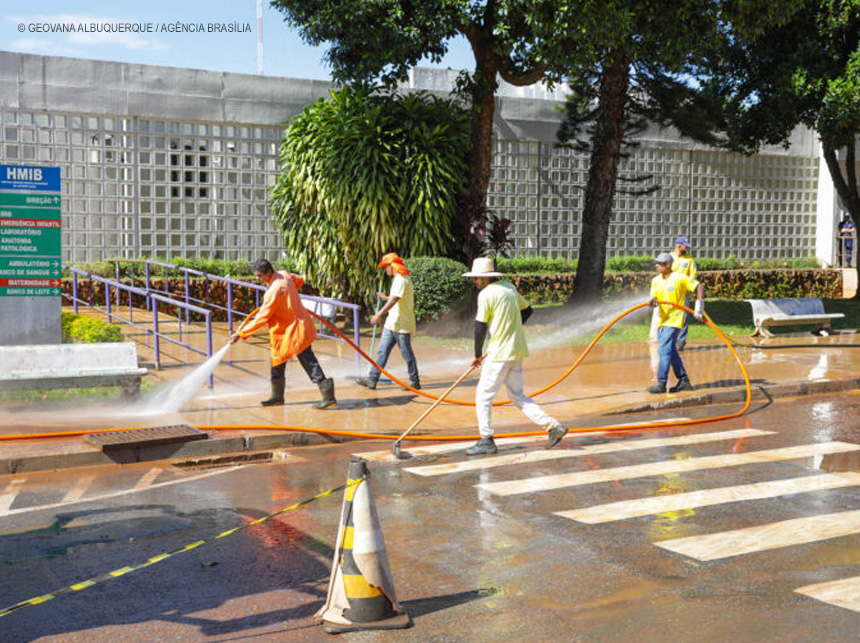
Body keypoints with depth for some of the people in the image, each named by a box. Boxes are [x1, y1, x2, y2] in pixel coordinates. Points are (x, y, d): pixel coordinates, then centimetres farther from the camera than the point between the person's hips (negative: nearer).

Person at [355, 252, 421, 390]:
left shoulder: (402, 280, -16)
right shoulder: (397, 279, 16)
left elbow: (394, 299, -28)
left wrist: (379, 314, -34)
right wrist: (385, 297, 38)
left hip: (402, 324, -10)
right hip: (392, 323, 10)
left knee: (406, 353, -1)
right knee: (382, 351, 6)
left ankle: (415, 381, 9)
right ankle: (372, 379, 5)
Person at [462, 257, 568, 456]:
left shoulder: (486, 294, -12)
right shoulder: (509, 287, 12)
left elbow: (480, 327, -12)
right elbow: (527, 310, 23)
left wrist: (478, 355, -1)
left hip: (500, 352, -8)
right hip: (517, 350, 8)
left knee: (483, 395, 2)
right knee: (518, 396, 15)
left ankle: (486, 440, 5)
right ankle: (553, 426, 8)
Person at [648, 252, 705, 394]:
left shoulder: (679, 279, -10)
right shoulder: (656, 281, 7)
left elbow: (699, 287, -5)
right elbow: (654, 298, 2)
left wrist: (699, 309, -9)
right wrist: (653, 302, -23)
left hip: (674, 320, -7)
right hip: (662, 320, 7)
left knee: (664, 350, -14)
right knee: (671, 352, 12)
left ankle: (661, 383, -13)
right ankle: (684, 381, 22)